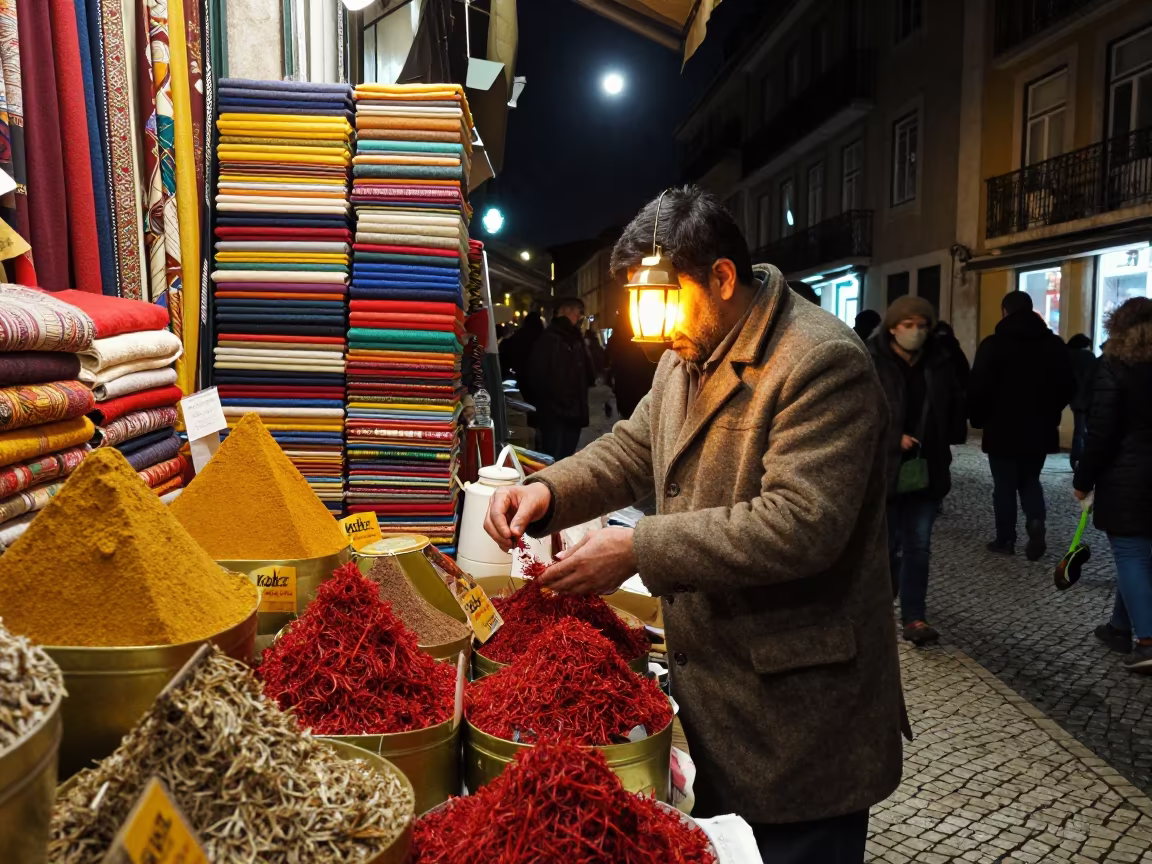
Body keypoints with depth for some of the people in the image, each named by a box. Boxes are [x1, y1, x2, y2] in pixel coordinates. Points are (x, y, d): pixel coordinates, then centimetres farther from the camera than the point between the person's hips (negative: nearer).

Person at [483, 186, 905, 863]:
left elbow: (800, 524, -29)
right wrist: (549, 490, -6)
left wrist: (639, 549, -27)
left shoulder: (822, 362, -22)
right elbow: (635, 447, 14)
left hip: (794, 704, -8)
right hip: (706, 680, 8)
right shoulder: (688, 356, 8)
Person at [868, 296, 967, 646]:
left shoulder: (941, 362, 3)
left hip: (927, 467, 3)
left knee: (918, 545, 5)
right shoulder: (871, 362, -10)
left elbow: (955, 404, 17)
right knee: (887, 544, 10)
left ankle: (914, 616, 10)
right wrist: (894, 439, -17)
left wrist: (949, 439, 9)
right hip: (884, 468, -3)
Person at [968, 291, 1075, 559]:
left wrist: (978, 418, 2)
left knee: (1004, 486, 7)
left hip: (1003, 429, -4)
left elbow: (977, 387, -14)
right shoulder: (1054, 344, 3)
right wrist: (1049, 413, 19)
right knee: (1030, 481, 18)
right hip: (1039, 429, 4)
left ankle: (1005, 540, 12)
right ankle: (1035, 522, -6)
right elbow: (1068, 386, 7)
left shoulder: (993, 345, -11)